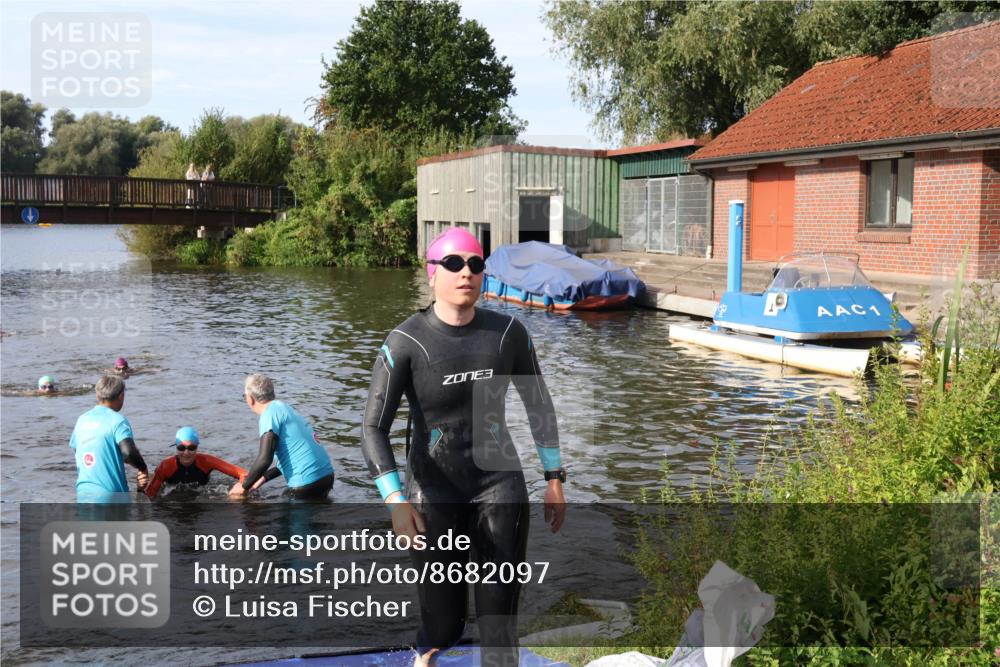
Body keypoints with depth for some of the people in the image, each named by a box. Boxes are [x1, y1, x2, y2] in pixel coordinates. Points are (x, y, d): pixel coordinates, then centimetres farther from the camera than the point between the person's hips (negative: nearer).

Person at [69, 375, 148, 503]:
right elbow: (129, 452, -24)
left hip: (83, 493, 6)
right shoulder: (117, 420, -11)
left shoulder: (82, 419, 9)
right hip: (110, 493, -6)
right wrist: (143, 468, -5)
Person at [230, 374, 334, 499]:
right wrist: (263, 478, 24)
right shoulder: (285, 409, 19)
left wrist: (244, 487, -3)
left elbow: (264, 460, -18)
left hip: (307, 483, -9)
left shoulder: (270, 414, -9)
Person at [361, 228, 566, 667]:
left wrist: (555, 479, 7)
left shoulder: (508, 332, -5)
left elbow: (539, 404, 7)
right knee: (444, 627, 8)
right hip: (434, 495, -1)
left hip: (500, 487, 2)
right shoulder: (404, 343, -14)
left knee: (499, 629, -3)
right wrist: (396, 502, -28)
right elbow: (374, 429, -17)